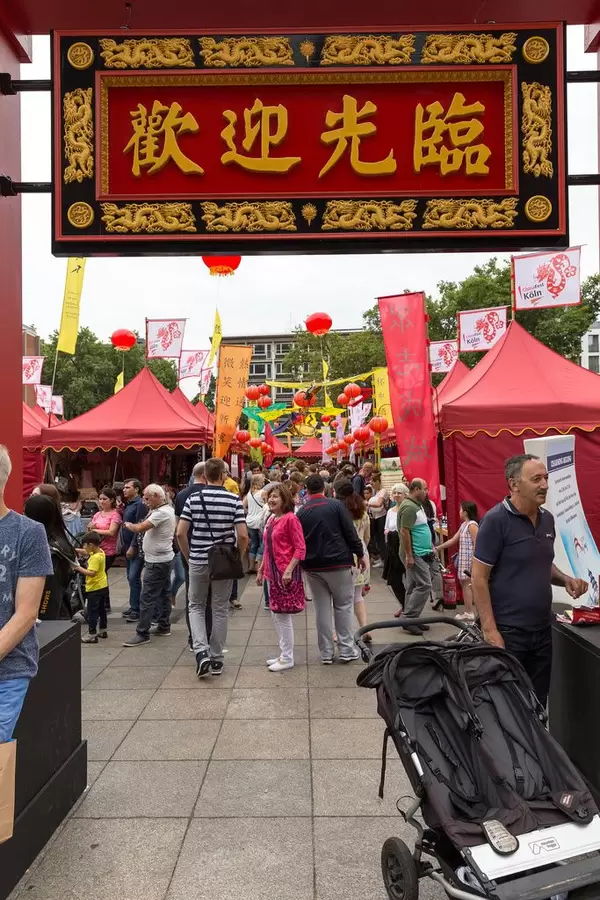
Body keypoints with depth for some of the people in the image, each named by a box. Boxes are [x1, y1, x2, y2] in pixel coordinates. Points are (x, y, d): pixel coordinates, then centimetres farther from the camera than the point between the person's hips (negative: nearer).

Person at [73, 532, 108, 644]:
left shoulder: (96, 557, -25)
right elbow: (86, 553, 19)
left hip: (95, 588, -10)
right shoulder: (100, 551, 3)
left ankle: (92, 635, 1)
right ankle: (103, 631, 30)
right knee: (101, 609, 19)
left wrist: (79, 568, -25)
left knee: (92, 611, -3)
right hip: (103, 586, 10)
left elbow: (91, 573, -32)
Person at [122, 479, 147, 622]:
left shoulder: (140, 504, -12)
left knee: (134, 578, -11)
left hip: (136, 548, -9)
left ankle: (136, 610, -7)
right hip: (128, 547, 9)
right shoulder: (128, 504, 16)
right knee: (131, 577, 12)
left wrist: (133, 547, -19)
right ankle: (133, 606, 19)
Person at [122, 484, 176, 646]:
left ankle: (142, 634, -3)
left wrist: (128, 524, -8)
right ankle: (164, 626, 24)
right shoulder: (167, 509, 11)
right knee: (163, 593, 16)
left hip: (156, 561, -11)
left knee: (147, 597, -6)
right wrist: (150, 511, 4)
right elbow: (146, 527, 12)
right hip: (163, 558, 11)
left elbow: (139, 528, -26)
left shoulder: (161, 513, -21)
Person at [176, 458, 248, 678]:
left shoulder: (193, 499, -4)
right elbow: (242, 535, -13)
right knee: (220, 610, 11)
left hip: (198, 560, 1)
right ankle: (216, 659, 18)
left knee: (196, 606, 15)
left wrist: (188, 556, 8)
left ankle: (201, 651, -3)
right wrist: (238, 559, 3)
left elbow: (180, 533, -6)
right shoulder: (234, 500, -8)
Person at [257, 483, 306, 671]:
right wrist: (261, 570, 19)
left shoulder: (290, 519, -13)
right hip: (272, 572, 9)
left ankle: (287, 659, 10)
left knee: (284, 616, -1)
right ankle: (284, 654, 27)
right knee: (276, 615, 15)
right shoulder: (271, 520, 11)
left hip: (286, 573, -8)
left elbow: (300, 548, -16)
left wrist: (289, 571, -22)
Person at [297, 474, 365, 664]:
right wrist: (360, 554, 2)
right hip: (338, 562, -3)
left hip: (313, 566, 3)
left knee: (321, 609, 9)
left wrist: (303, 562, 18)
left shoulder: (301, 512, 3)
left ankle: (326, 653, 12)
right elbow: (350, 532, -7)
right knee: (343, 606, 8)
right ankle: (346, 650, 9)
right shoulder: (336, 505, -6)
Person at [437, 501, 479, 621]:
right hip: (463, 559, 9)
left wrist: (474, 562, -21)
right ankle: (467, 612, 18)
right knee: (464, 584, 11)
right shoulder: (463, 525, 14)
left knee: (467, 584, -4)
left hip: (469, 559, -9)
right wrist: (438, 548, 18)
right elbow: (453, 540, 18)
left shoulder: (472, 525, -13)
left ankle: (469, 613, 2)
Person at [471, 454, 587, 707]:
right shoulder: (496, 520, -15)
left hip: (542, 629, 7)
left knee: (538, 703, 16)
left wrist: (565, 579, 0)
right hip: (508, 631, -7)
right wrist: (490, 630, -18)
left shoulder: (547, 518, 7)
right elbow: (478, 578, -15)